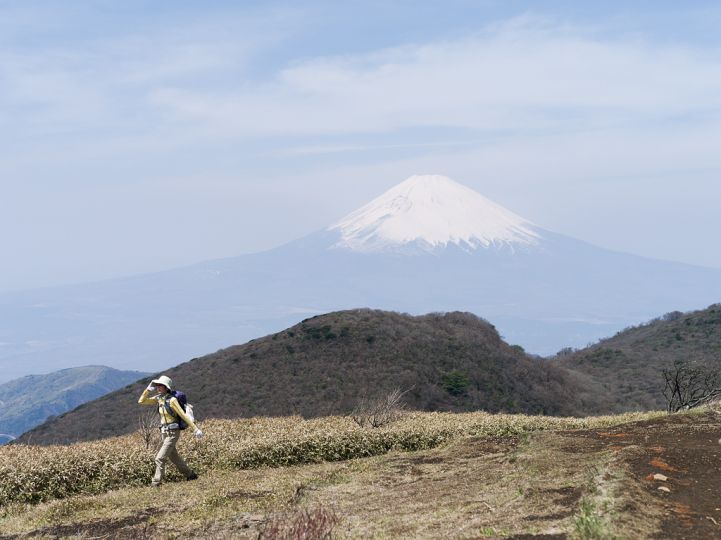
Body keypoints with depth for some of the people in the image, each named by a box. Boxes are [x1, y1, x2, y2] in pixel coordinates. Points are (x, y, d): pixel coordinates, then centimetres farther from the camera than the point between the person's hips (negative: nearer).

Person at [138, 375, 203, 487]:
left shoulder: (171, 400, -18)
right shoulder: (158, 398, 4)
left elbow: (183, 415, -18)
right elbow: (141, 401, 6)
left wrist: (195, 429, -17)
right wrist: (148, 389, -6)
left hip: (172, 434, -8)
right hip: (164, 433, 9)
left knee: (160, 459, -11)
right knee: (174, 458, 18)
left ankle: (156, 483, -6)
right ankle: (190, 474, 33)